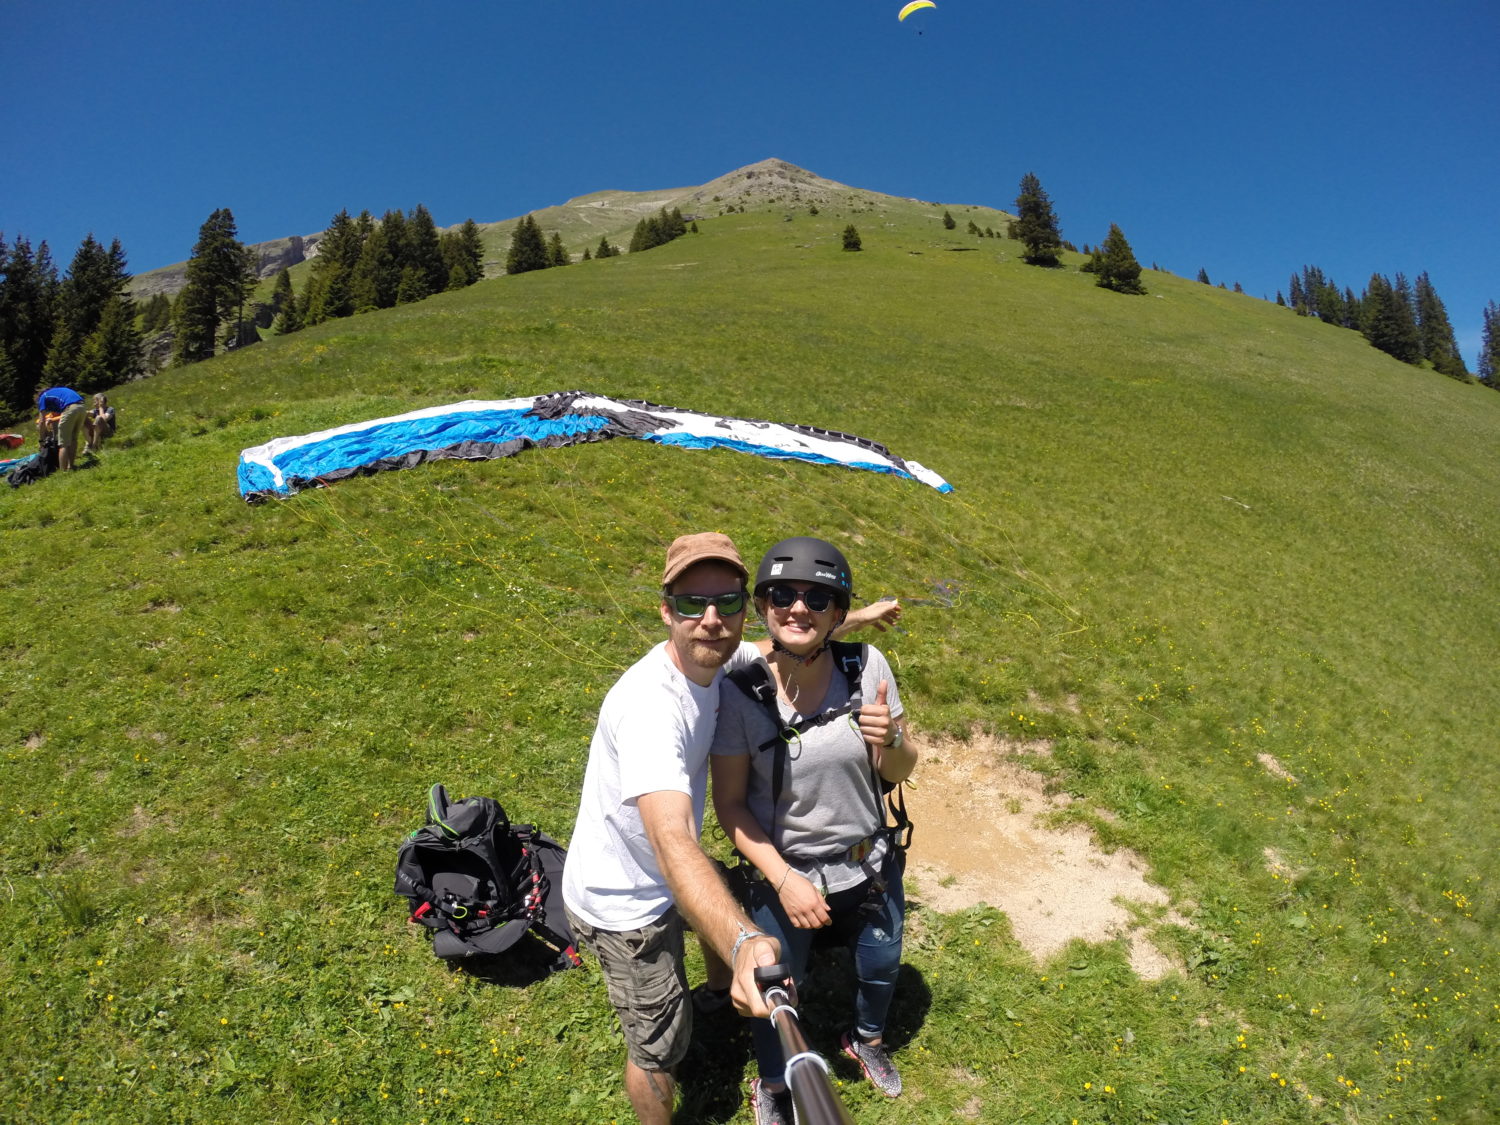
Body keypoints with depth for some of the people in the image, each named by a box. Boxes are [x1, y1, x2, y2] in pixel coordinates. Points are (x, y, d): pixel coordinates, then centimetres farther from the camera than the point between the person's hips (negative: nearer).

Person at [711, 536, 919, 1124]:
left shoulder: (866, 665, -19)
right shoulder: (739, 686, -24)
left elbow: (900, 771, -7)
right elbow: (730, 802, -13)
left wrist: (889, 742, -29)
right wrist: (784, 880, -20)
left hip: (871, 866, 3)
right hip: (784, 874, -2)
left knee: (881, 969, 27)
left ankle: (867, 1039, 64)